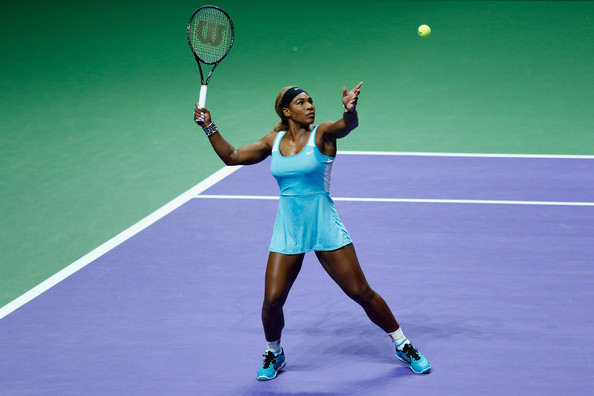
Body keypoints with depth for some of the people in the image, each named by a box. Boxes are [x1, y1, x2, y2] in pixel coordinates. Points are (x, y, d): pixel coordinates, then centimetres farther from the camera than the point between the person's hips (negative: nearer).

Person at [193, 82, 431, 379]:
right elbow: (232, 157, 14)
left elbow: (348, 125, -31)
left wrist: (350, 110, -54)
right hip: (288, 231, 3)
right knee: (272, 301, -4)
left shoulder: (322, 134, -8)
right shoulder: (274, 141, 5)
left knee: (361, 293, -1)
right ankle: (274, 354, 24)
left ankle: (403, 346, 19)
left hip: (325, 229, -3)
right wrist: (209, 127, 1)